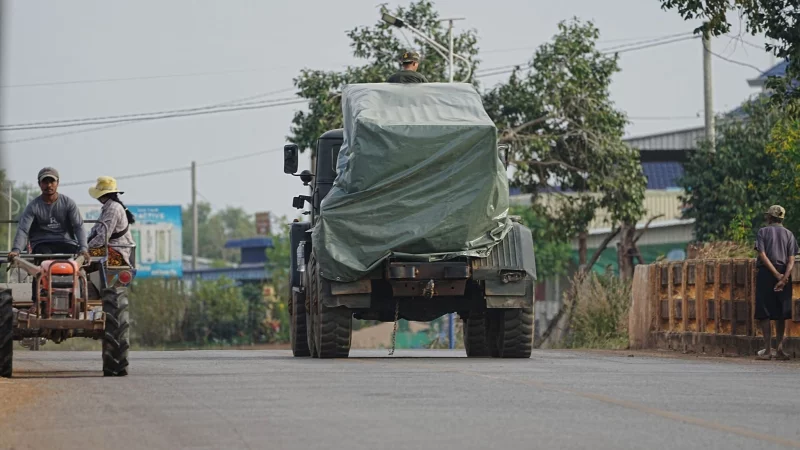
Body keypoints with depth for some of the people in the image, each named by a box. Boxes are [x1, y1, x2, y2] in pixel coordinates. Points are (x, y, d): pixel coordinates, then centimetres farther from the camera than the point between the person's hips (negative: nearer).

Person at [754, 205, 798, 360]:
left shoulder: (763, 232, 1)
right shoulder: (789, 234, 9)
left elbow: (762, 255, -10)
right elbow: (791, 260, -3)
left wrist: (777, 275, -12)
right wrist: (784, 278, -12)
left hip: (766, 273, -3)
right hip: (784, 274, 3)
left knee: (765, 314, -1)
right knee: (781, 315, 10)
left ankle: (768, 349, -6)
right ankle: (780, 348, 3)